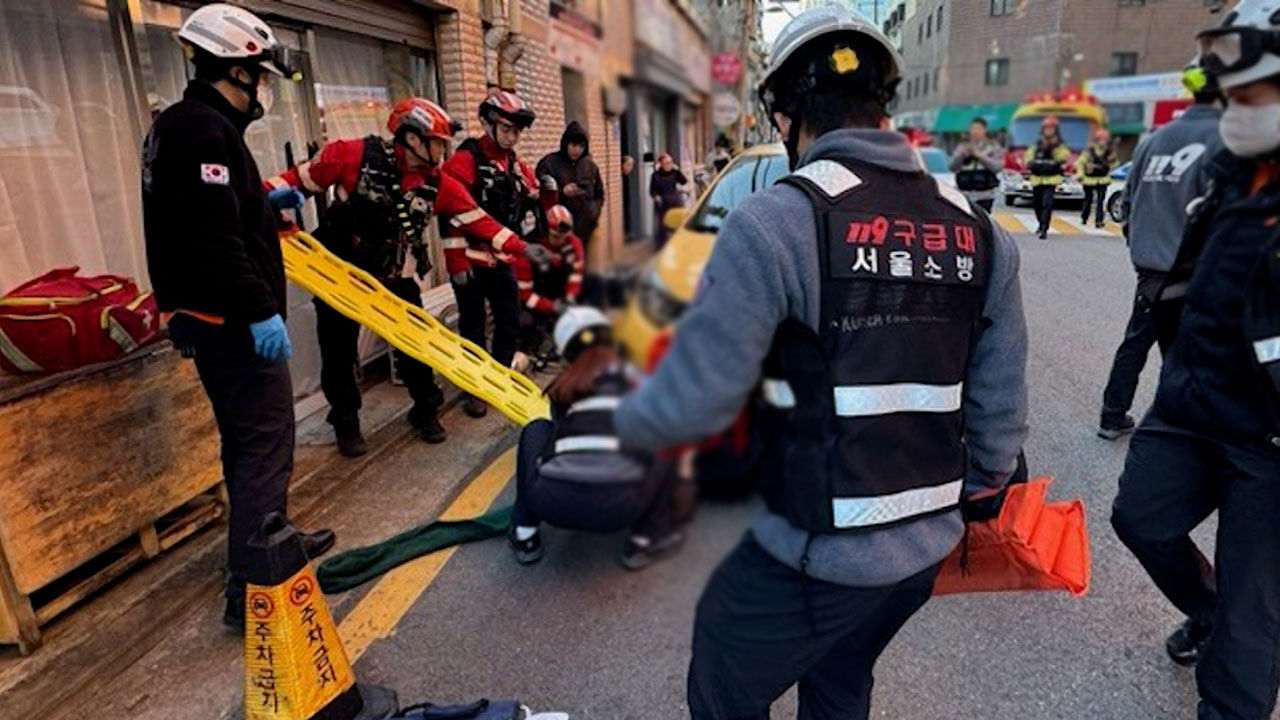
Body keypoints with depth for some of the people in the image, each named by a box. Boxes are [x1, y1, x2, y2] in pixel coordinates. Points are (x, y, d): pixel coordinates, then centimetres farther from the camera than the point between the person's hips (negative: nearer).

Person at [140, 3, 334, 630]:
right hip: (232, 321, -11)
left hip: (205, 318, 11)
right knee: (264, 444, -6)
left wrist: (265, 204, 19)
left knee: (247, 441, 20)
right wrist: (259, 309, -24)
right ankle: (250, 590, -1)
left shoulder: (177, 125, 17)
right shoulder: (205, 130, -16)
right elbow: (213, 237, -25)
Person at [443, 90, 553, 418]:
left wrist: (544, 192, -1)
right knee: (473, 327, 3)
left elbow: (530, 206, 19)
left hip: (502, 258, 7)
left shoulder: (516, 164, 11)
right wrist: (456, 262, -18)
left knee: (510, 323, 13)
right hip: (471, 260, -7)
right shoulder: (465, 160, -11)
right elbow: (453, 214, -17)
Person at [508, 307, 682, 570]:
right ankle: (647, 538, 18)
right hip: (618, 506, -2)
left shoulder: (563, 387, 19)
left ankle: (524, 536, 28)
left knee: (536, 430, 30)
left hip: (551, 503, 2)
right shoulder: (636, 376, 17)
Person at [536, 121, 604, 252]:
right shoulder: (548, 164, -2)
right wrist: (561, 192, -19)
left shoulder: (590, 165, 11)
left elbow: (600, 194, 21)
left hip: (587, 232, 4)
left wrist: (594, 215, 7)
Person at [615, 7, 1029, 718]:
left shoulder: (776, 222, -19)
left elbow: (695, 400, -19)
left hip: (816, 553, -6)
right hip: (930, 546, 7)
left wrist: (625, 419, 2)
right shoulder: (979, 230, 1)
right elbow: (1000, 403, 4)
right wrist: (980, 497, 19)